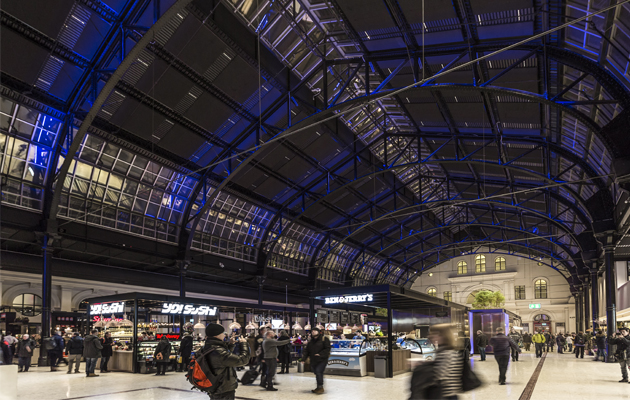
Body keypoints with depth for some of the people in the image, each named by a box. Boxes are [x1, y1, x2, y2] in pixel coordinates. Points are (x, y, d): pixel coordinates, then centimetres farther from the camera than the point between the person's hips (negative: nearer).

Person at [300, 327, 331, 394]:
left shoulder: (324, 339, -6)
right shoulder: (310, 341, 13)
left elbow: (327, 349, -11)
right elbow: (307, 350, 12)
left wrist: (320, 354, -22)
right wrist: (303, 357, -5)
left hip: (322, 360, -6)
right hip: (313, 361, 7)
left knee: (318, 372, -20)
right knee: (317, 373, 12)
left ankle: (320, 387, -12)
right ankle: (319, 388, 24)